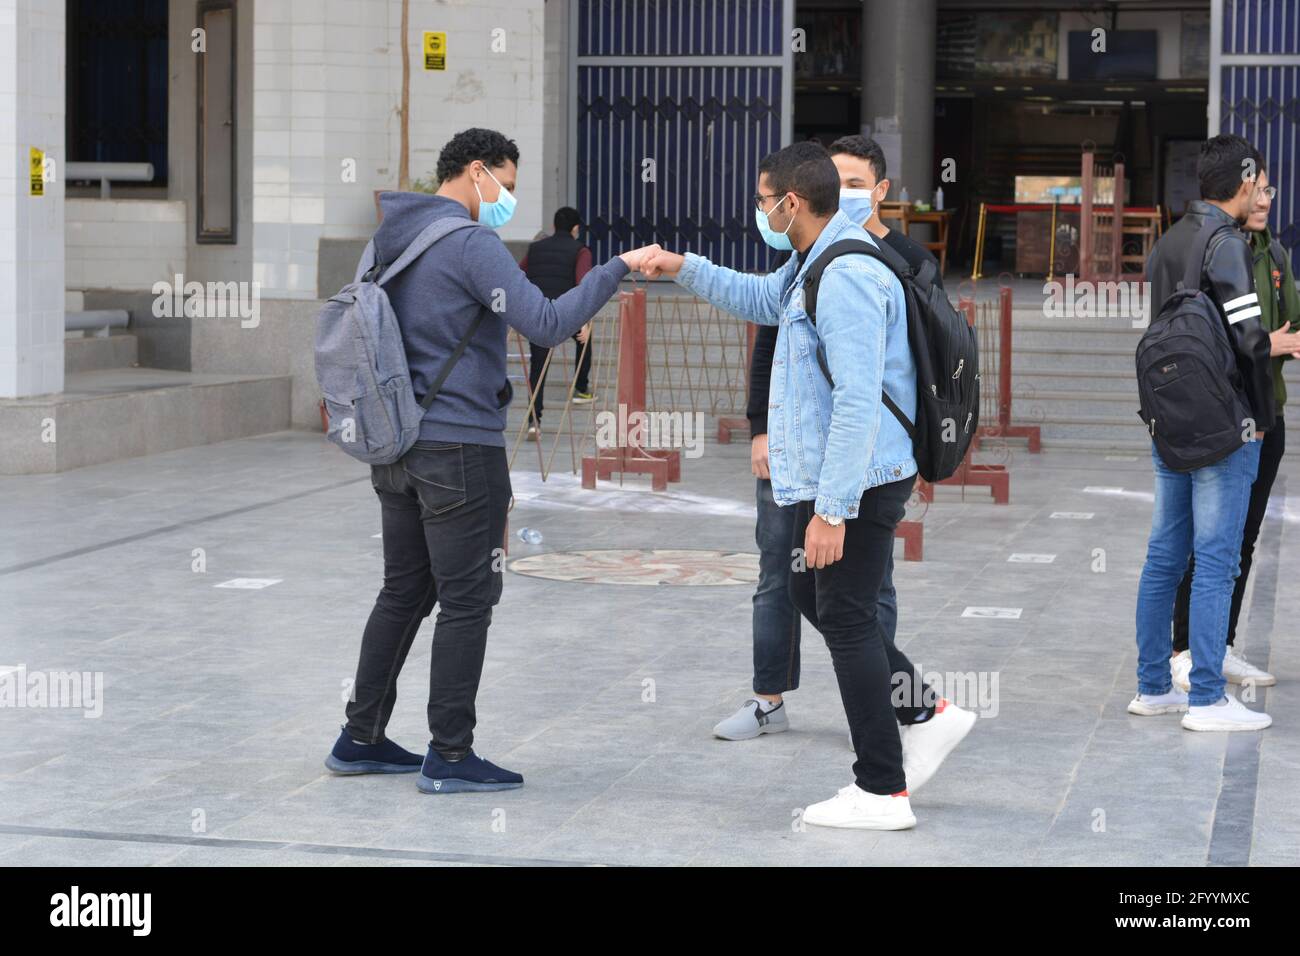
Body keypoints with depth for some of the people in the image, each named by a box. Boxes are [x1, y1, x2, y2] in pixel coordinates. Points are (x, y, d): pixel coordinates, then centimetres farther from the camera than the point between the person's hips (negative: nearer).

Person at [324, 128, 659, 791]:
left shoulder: (388, 239, 13)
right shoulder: (470, 243, -13)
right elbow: (547, 324, -21)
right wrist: (619, 267, -15)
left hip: (396, 448, 9)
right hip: (460, 447, -9)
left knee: (405, 592, 16)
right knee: (467, 601, -1)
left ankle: (362, 738, 21)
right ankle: (450, 757, 3)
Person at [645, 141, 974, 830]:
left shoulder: (846, 278, -23)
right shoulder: (812, 263, 11)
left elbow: (858, 404, -28)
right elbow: (762, 299, 34)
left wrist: (832, 509, -28)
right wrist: (684, 269, 22)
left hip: (857, 482, -11)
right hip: (821, 477, 11)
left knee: (847, 620, -3)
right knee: (810, 593, 21)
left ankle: (882, 792, 5)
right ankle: (923, 713, 27)